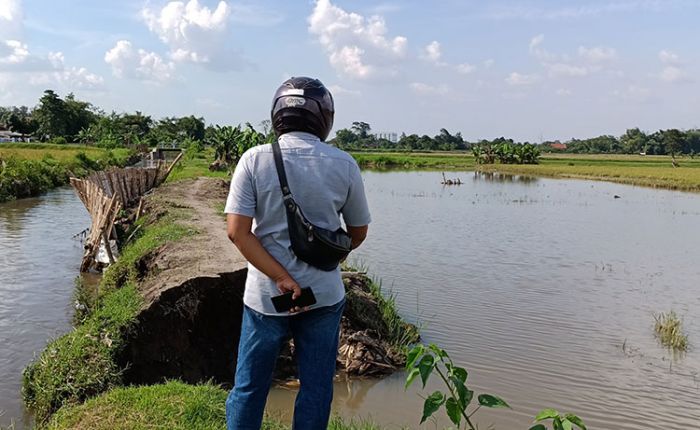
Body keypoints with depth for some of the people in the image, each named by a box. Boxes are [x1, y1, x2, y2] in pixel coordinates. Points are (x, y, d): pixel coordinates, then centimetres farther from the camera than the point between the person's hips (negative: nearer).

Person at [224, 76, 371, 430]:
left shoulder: (255, 159, -8)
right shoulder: (344, 165, -5)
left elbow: (238, 231, -14)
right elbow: (358, 234, 5)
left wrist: (283, 278, -13)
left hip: (266, 295, 0)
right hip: (324, 295, 1)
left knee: (248, 389, 15)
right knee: (316, 389, 14)